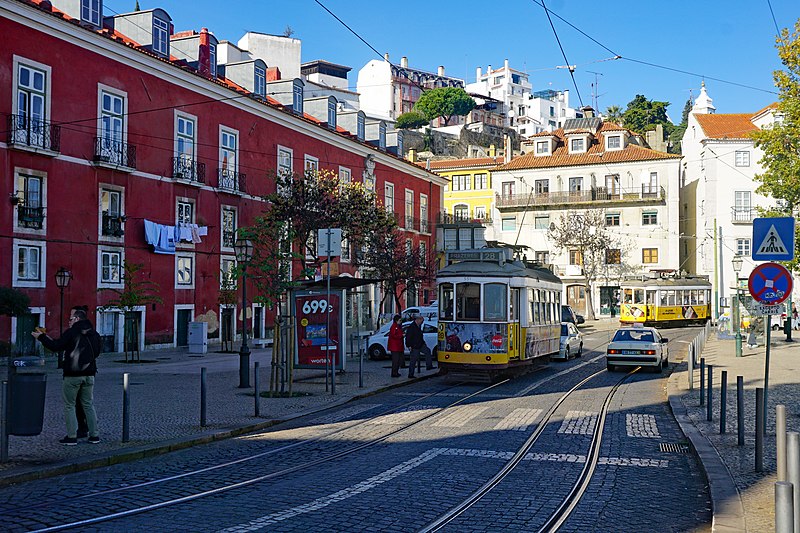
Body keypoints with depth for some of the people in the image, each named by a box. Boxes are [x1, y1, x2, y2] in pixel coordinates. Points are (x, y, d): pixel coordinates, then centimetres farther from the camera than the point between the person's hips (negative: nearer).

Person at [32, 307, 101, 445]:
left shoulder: (71, 333, -11)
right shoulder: (94, 334, 8)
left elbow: (56, 346, -11)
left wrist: (41, 337, 0)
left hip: (72, 375, -5)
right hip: (89, 374, 6)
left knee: (69, 406, 4)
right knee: (88, 405, 13)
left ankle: (72, 436, 1)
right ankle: (94, 435, 12)